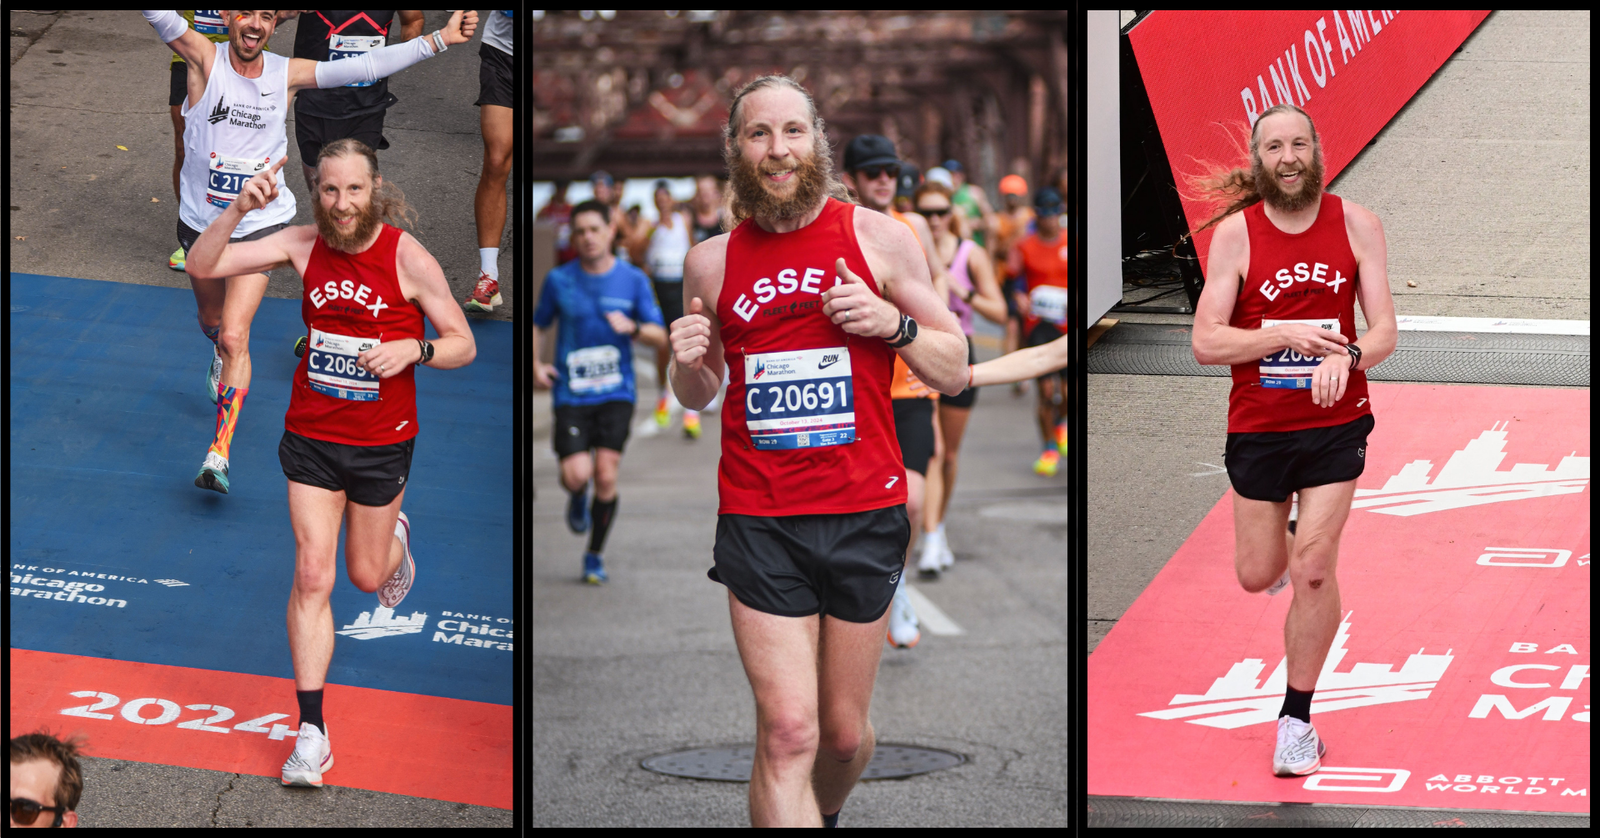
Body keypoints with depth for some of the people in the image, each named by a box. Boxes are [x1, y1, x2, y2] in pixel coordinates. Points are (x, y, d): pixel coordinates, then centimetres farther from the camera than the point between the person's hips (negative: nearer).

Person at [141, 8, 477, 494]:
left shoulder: (287, 74, -6)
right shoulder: (204, 59, -11)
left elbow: (363, 66, -8)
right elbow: (160, 17, -27)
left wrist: (438, 40, -14)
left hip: (260, 225, -1)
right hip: (200, 222, 2)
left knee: (235, 337, -14)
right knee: (212, 322, 24)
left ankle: (220, 453, -11)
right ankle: (221, 360, 61)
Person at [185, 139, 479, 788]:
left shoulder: (408, 258, -14)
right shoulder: (304, 245, -6)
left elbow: (464, 345, -7)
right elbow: (201, 266, -8)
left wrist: (414, 349, -27)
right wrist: (238, 210, -24)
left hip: (382, 443, -1)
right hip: (310, 436, 1)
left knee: (366, 575, 15)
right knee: (312, 576, -6)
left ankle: (396, 536, 55)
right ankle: (311, 734, -1)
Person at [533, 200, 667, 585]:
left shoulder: (633, 280, 2)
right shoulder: (559, 280, 2)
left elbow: (660, 336, 3)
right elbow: (538, 325, 16)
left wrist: (632, 327, -18)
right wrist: (535, 365, -1)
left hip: (616, 393, 0)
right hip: (571, 393, 0)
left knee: (606, 477, -7)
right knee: (576, 475, -15)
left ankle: (595, 555, 12)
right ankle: (577, 497, 24)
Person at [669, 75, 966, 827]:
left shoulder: (878, 238, 0)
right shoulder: (712, 261, 5)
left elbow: (955, 373, 4)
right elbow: (697, 395, 18)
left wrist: (895, 323, -14)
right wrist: (689, 362, -5)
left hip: (864, 515, 0)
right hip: (758, 521, 0)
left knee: (844, 731, 11)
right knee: (786, 731, -10)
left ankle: (823, 813, 42)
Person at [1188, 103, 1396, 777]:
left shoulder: (1355, 224, -4)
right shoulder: (1235, 233, -8)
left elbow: (1383, 330, -5)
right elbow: (1206, 343, -12)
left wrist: (1347, 355, -26)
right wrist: (1288, 335, -24)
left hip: (1336, 423, 0)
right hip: (1257, 425, 1)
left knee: (1313, 570, -9)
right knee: (1257, 575, 11)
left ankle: (1297, 719, 7)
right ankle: (1282, 541, 50)